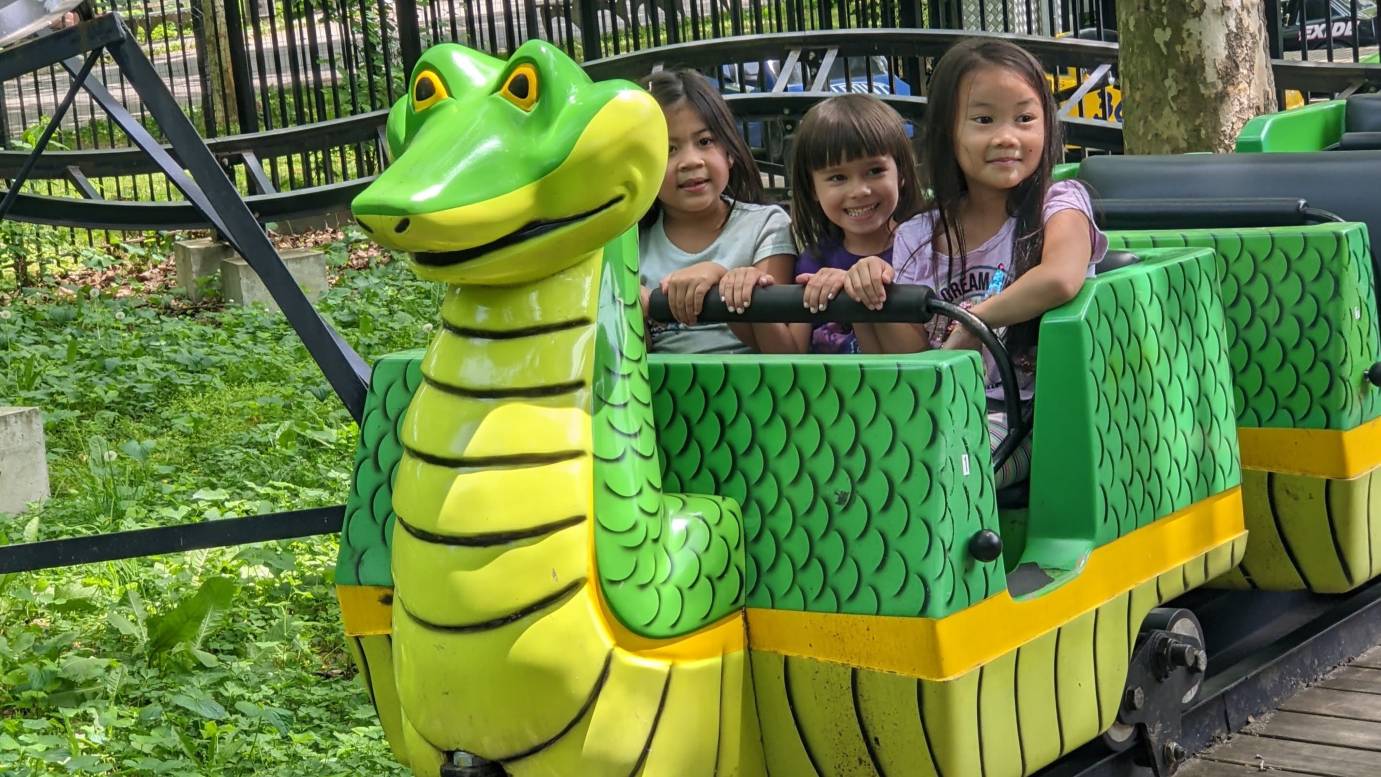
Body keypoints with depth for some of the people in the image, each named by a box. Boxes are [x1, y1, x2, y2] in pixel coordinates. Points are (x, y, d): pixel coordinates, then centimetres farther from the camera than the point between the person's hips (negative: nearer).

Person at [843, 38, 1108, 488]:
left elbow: (1060, 280, -26)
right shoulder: (918, 239, 10)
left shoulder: (1059, 205, -1)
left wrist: (969, 323, -16)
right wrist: (871, 296, -10)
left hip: (1025, 420, -4)